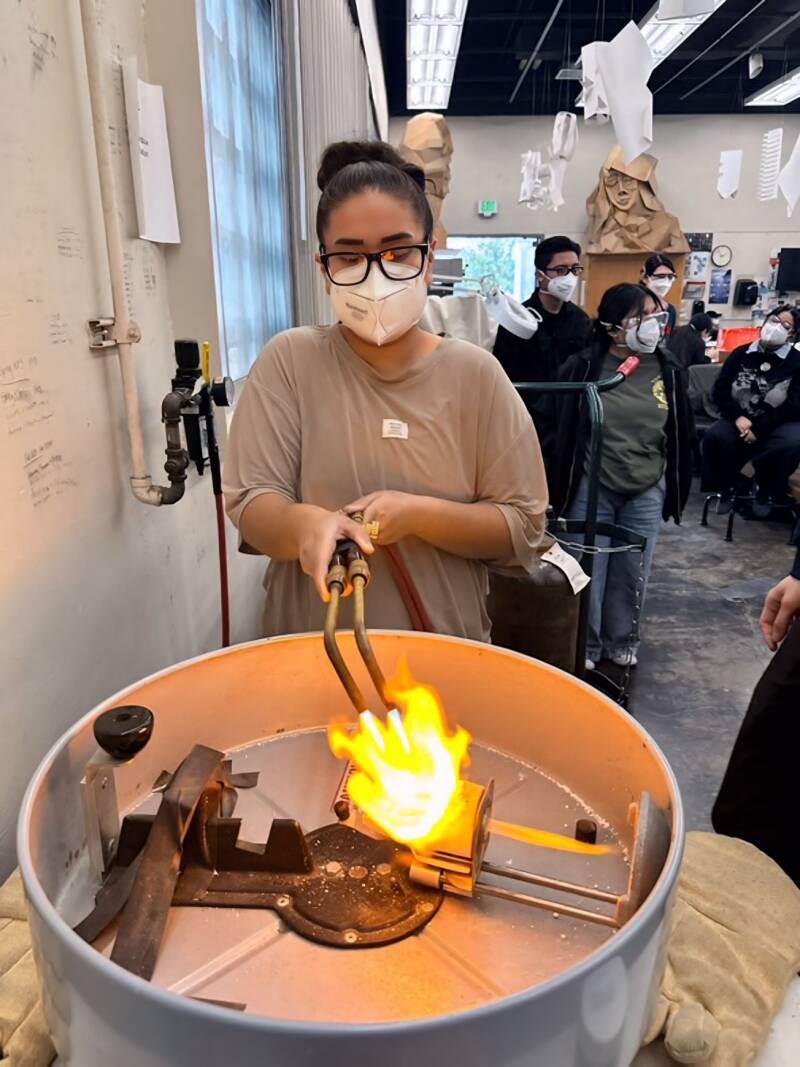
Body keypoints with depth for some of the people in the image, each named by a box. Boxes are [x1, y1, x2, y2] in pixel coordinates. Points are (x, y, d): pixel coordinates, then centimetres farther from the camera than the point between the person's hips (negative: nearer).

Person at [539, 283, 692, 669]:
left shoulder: (667, 370, 0)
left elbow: (679, 435, 8)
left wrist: (676, 488, 9)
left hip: (647, 493, 3)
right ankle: (586, 644, 25)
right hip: (592, 488, -3)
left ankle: (621, 639, 33)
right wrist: (555, 485, -5)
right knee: (588, 570, 6)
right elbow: (556, 430, -6)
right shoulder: (582, 368, -10)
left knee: (632, 573, 13)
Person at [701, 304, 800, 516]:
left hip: (779, 423, -1)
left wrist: (758, 429, -20)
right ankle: (728, 487, 0)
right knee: (715, 436, -29)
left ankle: (766, 490, 0)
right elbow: (719, 391, 0)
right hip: (741, 418, 1)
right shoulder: (740, 354, 4)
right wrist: (737, 417, -18)